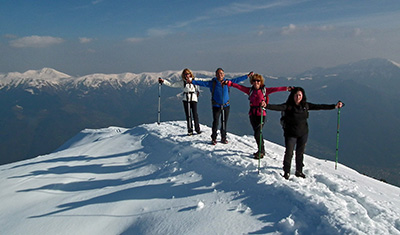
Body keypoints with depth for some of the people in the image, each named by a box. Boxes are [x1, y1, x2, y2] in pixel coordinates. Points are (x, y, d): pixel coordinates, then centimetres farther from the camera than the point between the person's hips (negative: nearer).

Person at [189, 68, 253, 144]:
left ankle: (223, 138, 24)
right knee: (215, 123, -6)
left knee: (224, 123, 8)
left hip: (226, 105, 3)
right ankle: (214, 138, 10)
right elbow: (202, 83, -5)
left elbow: (237, 80, 11)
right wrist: (192, 81, -13)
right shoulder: (212, 83, -3)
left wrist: (247, 76, 14)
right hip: (216, 106, -3)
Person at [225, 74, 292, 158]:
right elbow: (239, 87, 5)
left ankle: (261, 152, 8)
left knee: (257, 134, -10)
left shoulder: (265, 90, 0)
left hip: (261, 114, -3)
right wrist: (230, 83, -3)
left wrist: (286, 88, -19)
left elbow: (275, 89, -9)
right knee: (258, 133, 12)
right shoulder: (250, 90, 8)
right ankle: (262, 150, 28)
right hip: (252, 114, 4)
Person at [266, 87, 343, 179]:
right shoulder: (288, 106, -13)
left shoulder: (306, 105, 0)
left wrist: (334, 106, 4)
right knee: (289, 153, 0)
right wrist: (266, 106, -45)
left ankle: (299, 171, 30)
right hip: (290, 134, -3)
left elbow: (319, 107, 5)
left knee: (300, 153, 14)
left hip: (303, 134, 4)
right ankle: (286, 172, 18)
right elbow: (277, 107, -26)